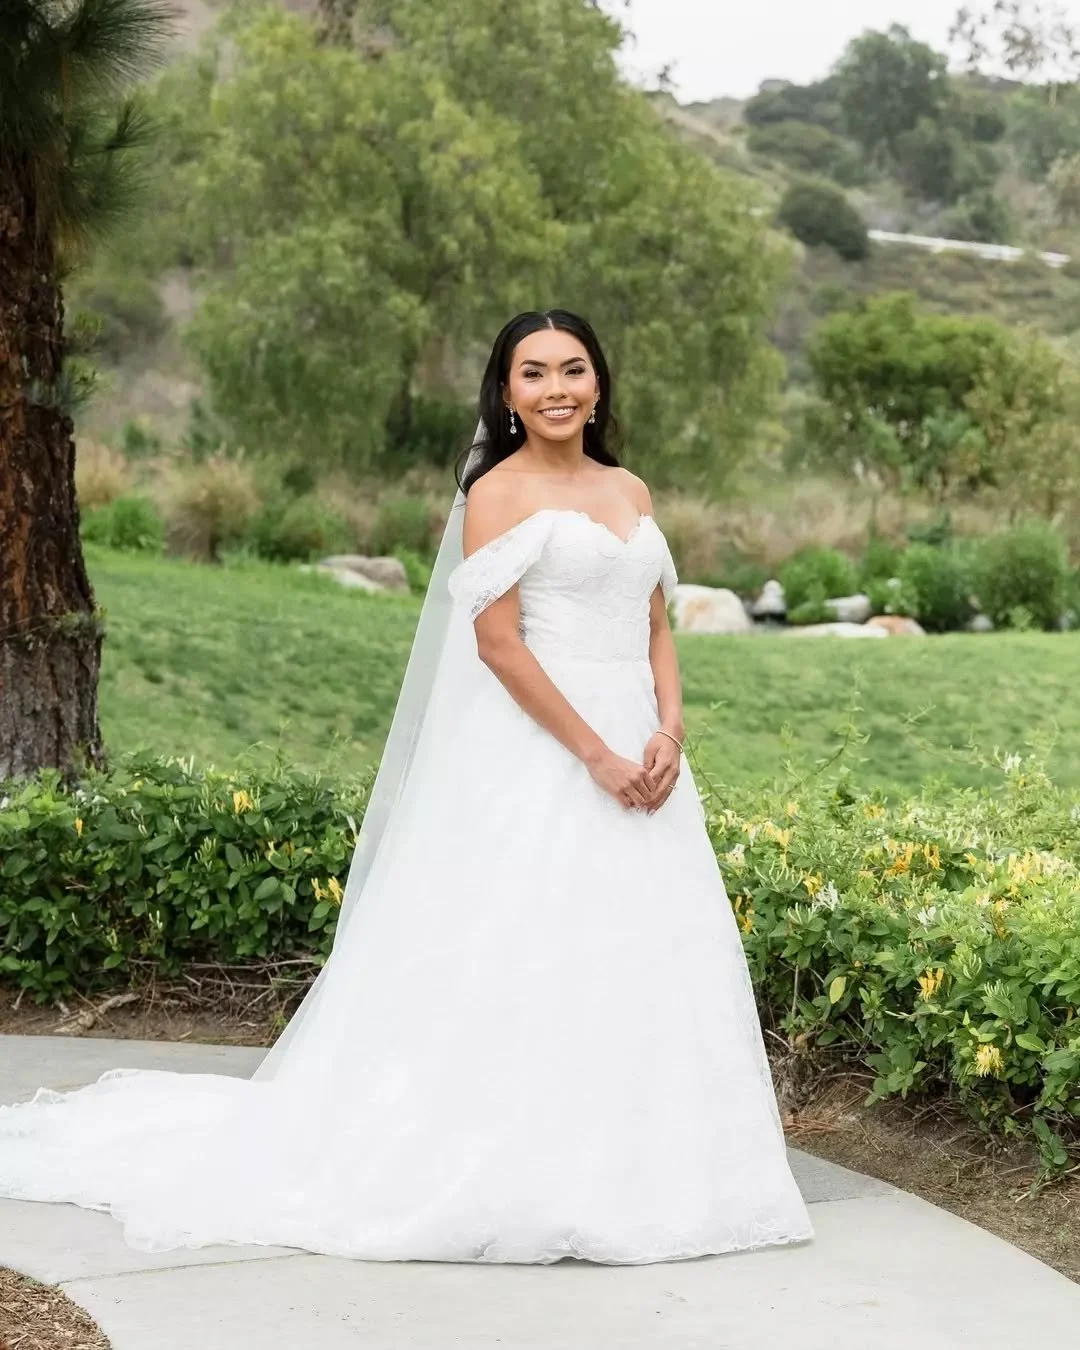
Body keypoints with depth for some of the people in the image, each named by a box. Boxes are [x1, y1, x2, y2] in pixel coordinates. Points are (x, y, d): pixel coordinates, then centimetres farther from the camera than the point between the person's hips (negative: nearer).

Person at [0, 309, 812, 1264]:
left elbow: (657, 630, 15)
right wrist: (596, 755, -15)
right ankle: (517, 1179, 3)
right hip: (537, 757, -7)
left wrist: (670, 735, -3)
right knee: (530, 962, -6)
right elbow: (497, 641, -12)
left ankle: (626, 1172, 18)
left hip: (639, 752, 7)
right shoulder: (498, 493, -4)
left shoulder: (631, 493, 15)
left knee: (643, 960, 7)